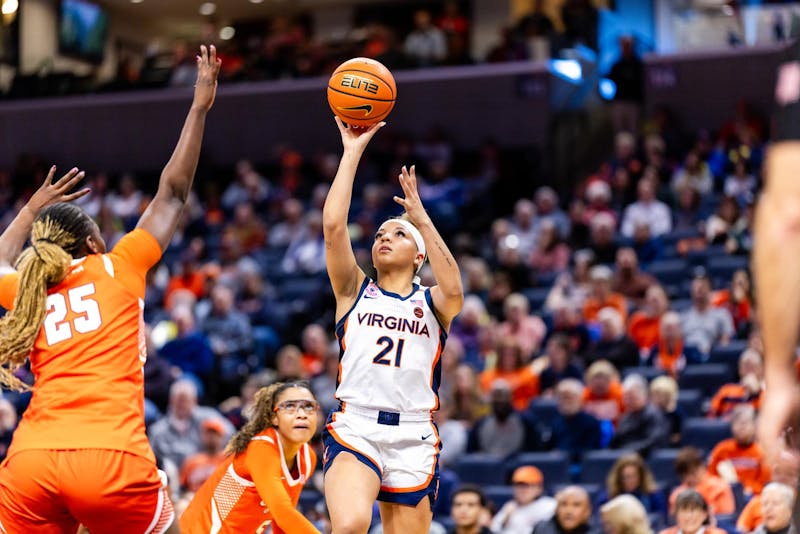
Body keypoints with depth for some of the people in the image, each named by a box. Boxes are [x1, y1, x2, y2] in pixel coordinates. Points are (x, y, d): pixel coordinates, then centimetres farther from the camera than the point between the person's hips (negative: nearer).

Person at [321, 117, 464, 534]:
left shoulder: (431, 303, 14)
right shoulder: (355, 291, 14)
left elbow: (454, 291, -12)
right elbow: (333, 225, 0)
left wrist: (421, 217, -12)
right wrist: (353, 152, 0)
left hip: (413, 437, 2)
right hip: (354, 427, -2)